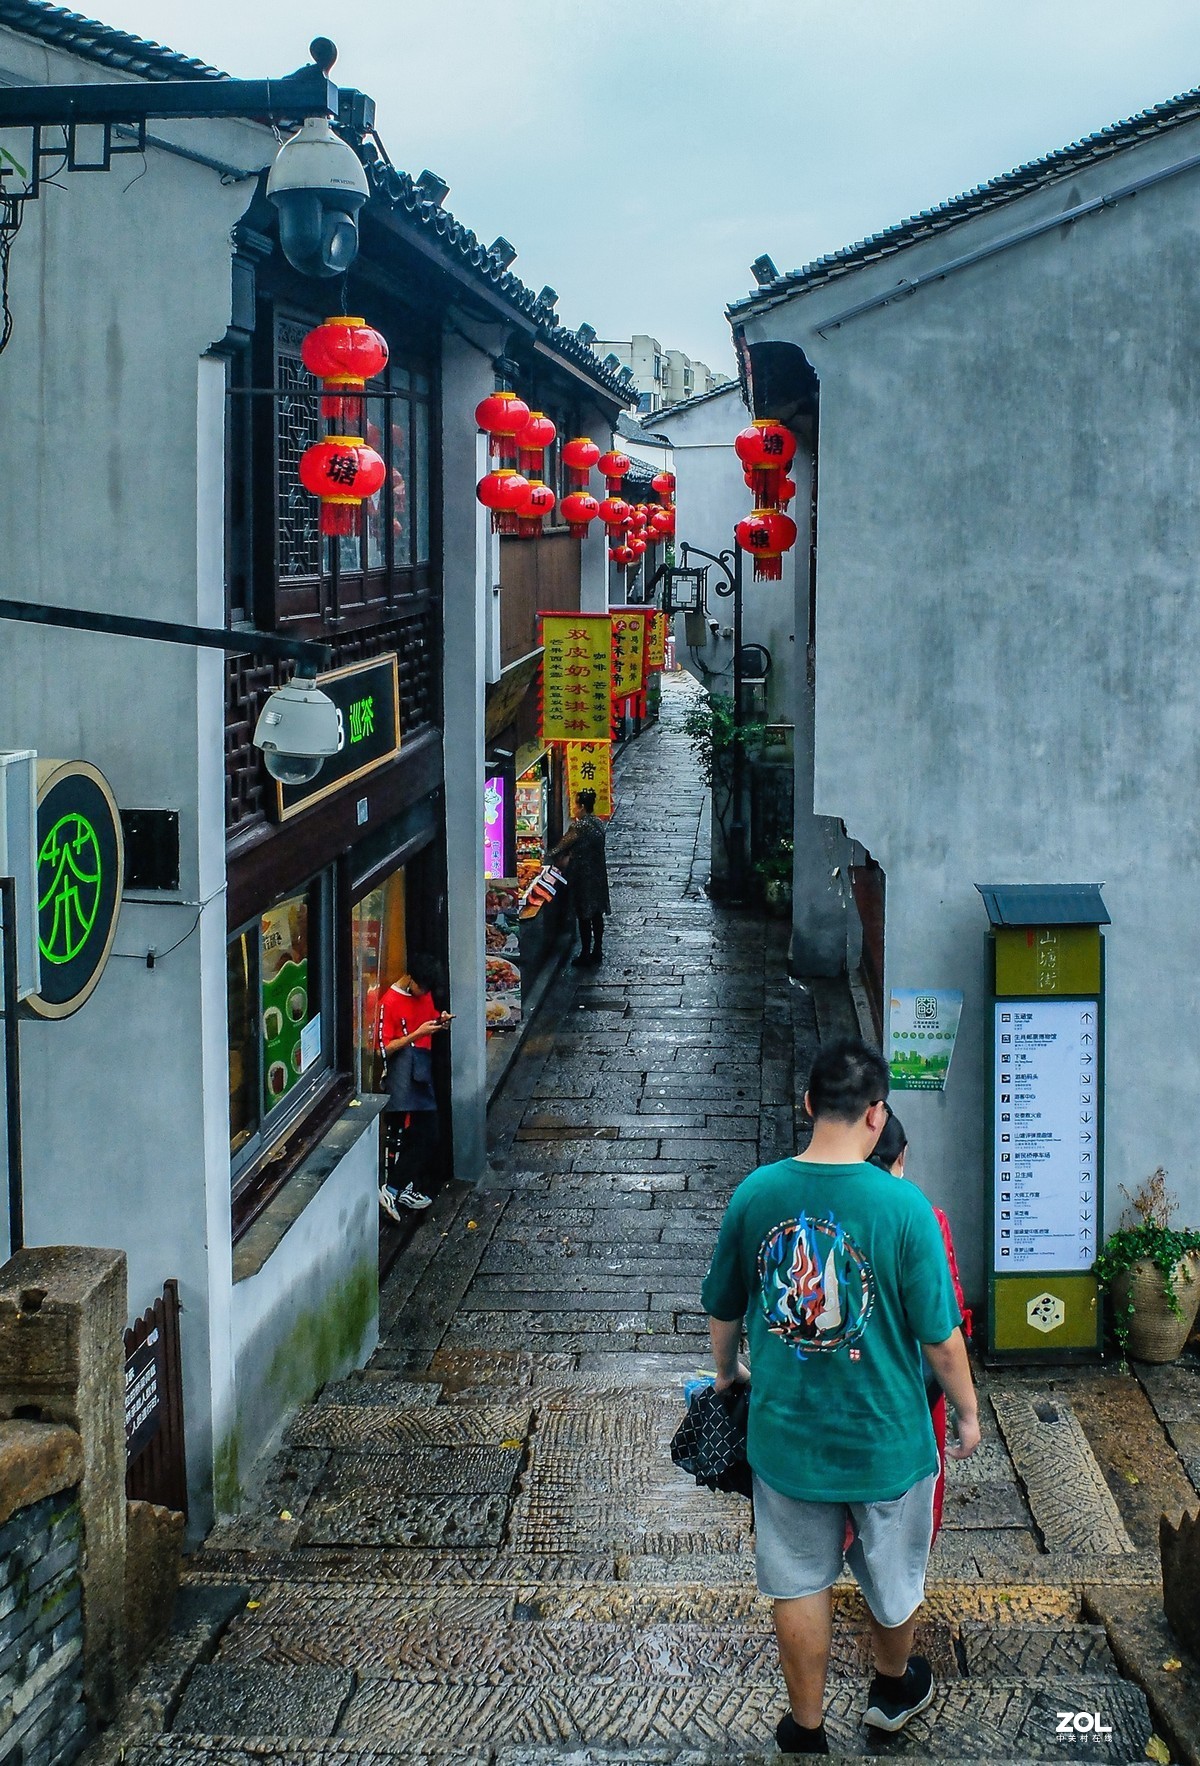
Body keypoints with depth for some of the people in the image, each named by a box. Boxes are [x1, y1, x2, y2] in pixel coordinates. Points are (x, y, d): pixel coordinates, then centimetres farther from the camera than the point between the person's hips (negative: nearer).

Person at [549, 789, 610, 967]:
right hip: (598, 874, 8)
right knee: (597, 913, 15)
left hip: (583, 876, -8)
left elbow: (564, 845, -11)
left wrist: (552, 857, 6)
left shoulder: (579, 825, -20)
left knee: (584, 916, 0)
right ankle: (597, 952, 23)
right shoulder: (598, 823, 6)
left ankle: (586, 956, 5)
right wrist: (568, 855, 18)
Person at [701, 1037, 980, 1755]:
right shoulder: (903, 1206, -22)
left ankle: (807, 1729, 32)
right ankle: (894, 1689, 47)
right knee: (893, 1578, 24)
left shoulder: (755, 1194, -12)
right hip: (885, 1437, -2)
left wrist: (727, 1371, 23)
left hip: (785, 1432, 2)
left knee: (799, 1585, 19)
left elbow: (724, 1311, 3)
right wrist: (969, 1411, 3)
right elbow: (940, 1337, -14)